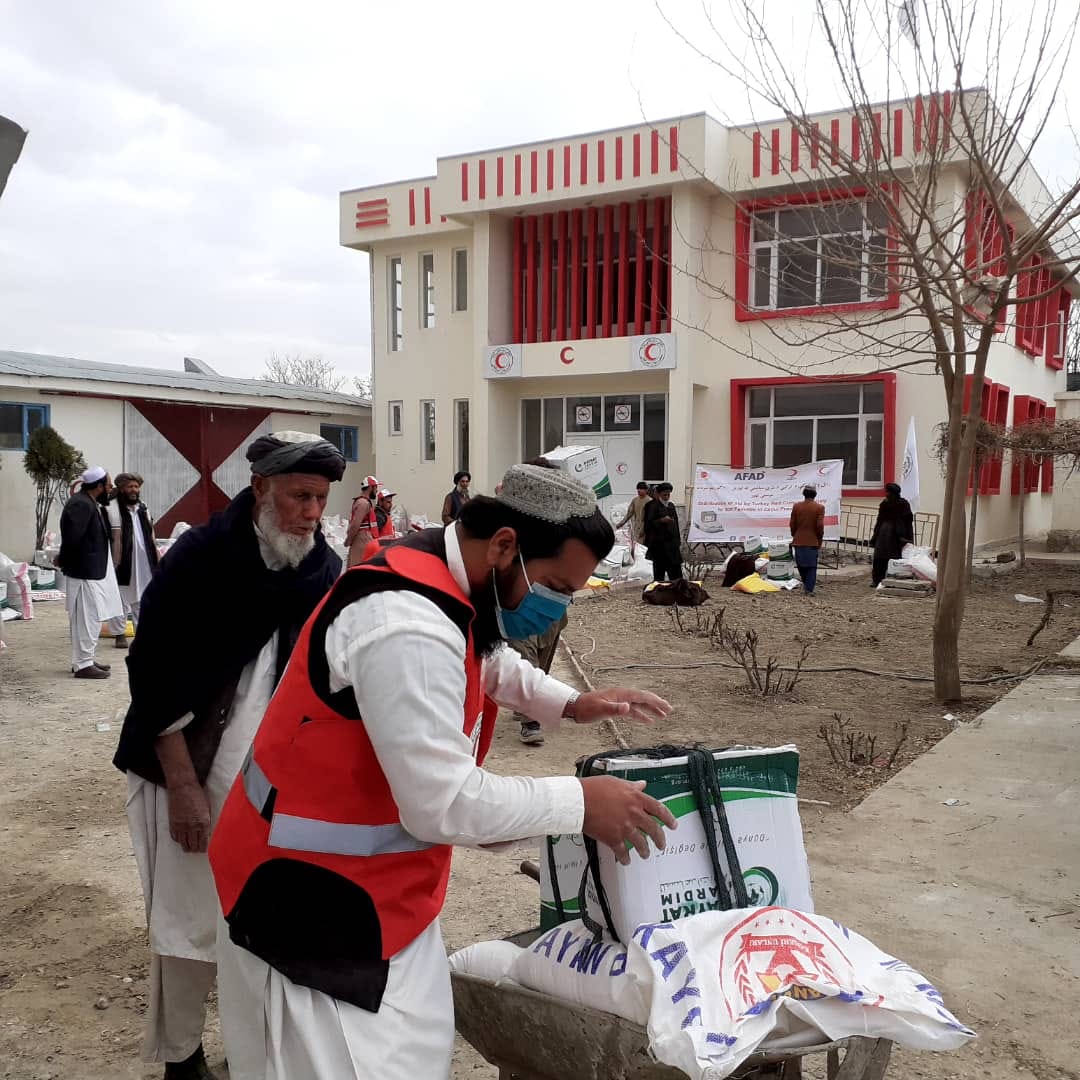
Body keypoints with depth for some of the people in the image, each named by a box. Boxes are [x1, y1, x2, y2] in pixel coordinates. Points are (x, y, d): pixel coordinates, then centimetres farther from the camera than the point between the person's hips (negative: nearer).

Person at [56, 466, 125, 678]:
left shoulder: (91, 503, 13)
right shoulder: (80, 505, -19)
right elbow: (72, 536, -24)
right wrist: (63, 560, -13)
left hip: (94, 570, 10)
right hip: (85, 571, -10)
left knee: (92, 618, 18)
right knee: (88, 618, -4)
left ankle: (86, 659, 28)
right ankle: (83, 665, 2)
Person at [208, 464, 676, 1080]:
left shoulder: (448, 579, 2)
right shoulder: (407, 627, -30)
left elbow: (487, 662, 24)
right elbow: (444, 805, -29)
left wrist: (568, 704, 8)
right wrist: (578, 803, -18)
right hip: (314, 896, -10)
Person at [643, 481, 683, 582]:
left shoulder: (671, 505, 18)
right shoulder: (652, 506, -4)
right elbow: (648, 524, -12)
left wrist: (678, 542, 19)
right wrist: (661, 520, -26)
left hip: (672, 544, 7)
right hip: (659, 544, -7)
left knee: (676, 573, 5)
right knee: (659, 573, -3)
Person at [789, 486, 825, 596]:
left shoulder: (796, 506, -1)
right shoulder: (819, 508, -6)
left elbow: (792, 524, 1)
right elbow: (820, 526, -10)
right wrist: (819, 540, 3)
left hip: (799, 541, 2)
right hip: (813, 541, -2)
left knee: (801, 565, 16)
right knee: (811, 566, 3)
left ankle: (806, 584, 27)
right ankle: (809, 589, -2)